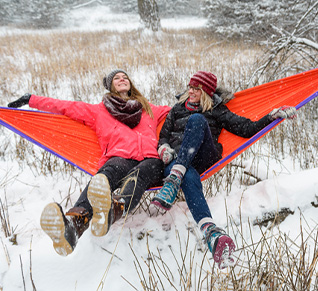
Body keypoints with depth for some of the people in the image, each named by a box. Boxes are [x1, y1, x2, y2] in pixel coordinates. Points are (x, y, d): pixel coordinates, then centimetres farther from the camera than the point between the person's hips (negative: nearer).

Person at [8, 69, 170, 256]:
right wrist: (32, 100, 26)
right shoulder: (99, 111, 30)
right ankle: (73, 224, -66)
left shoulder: (148, 108, 35)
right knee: (109, 171, -38)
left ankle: (115, 209, -70)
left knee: (140, 173, -37)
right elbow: (65, 107, 28)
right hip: (119, 160, -1)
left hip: (150, 162, 2)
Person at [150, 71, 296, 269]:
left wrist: (275, 115, 2)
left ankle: (173, 182, -43)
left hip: (204, 158, -1)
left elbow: (247, 128, 13)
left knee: (196, 120, -30)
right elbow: (164, 136, 24)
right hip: (177, 159, 1)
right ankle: (211, 231, -60)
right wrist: (164, 148, 0)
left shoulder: (216, 111, 20)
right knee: (188, 176, -38)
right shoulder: (177, 109, 27)